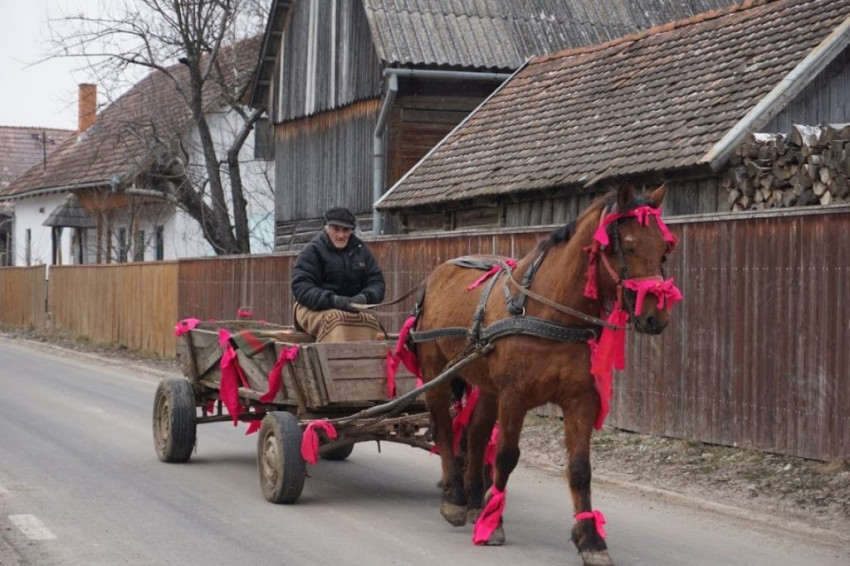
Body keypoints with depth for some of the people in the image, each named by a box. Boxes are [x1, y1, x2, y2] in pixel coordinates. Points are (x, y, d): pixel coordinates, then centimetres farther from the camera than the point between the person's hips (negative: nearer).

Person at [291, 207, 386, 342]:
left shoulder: (360, 249, 13)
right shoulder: (313, 250, -2)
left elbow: (377, 282, 11)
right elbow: (301, 287, -12)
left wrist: (365, 297, -14)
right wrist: (333, 300, -28)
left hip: (352, 308, 3)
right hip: (314, 309, -3)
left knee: (370, 320, -30)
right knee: (337, 319, -37)